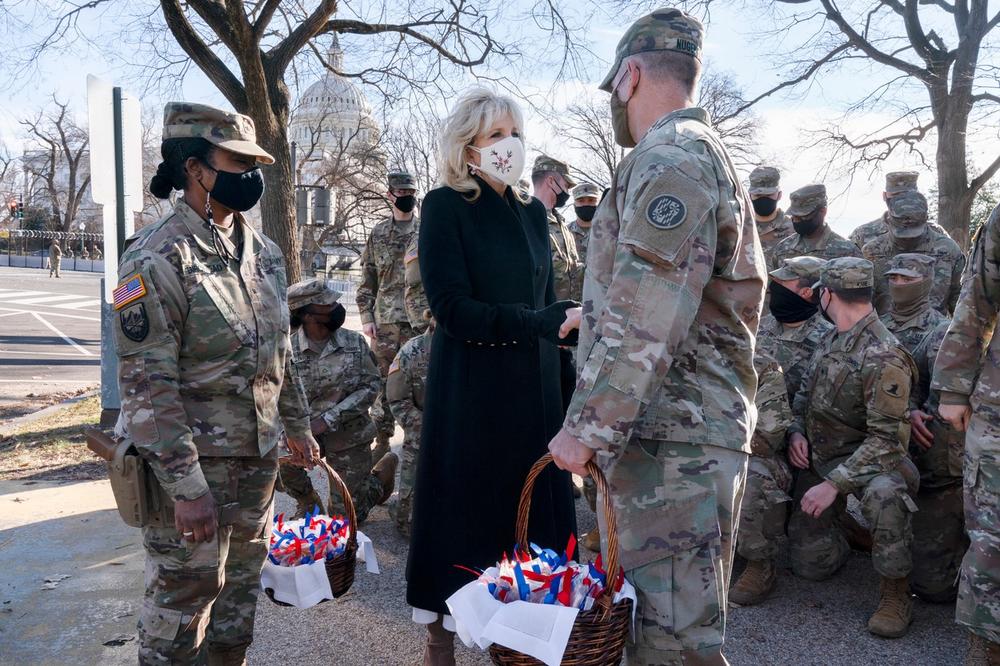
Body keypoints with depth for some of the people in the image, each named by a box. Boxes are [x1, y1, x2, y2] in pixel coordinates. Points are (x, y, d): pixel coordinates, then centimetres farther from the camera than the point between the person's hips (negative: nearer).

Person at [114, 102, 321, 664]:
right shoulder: (158, 258, -17)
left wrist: (298, 425, 17)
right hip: (194, 461, -7)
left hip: (259, 455, 7)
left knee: (242, 585, 20)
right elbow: (147, 384, -21)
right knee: (183, 597, 7)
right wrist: (186, 486, -23)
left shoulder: (264, 252, 6)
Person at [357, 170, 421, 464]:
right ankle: (382, 438, 17)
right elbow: (368, 278, 10)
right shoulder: (378, 233, 10)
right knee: (383, 380, 6)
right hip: (385, 319, 2)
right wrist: (366, 315, 2)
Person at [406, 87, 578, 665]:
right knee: (465, 507, 4)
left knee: (529, 506, 9)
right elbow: (453, 309, -16)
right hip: (470, 390, -5)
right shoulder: (446, 206, -7)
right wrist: (548, 324, -22)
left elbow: (548, 303, 13)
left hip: (533, 389, 5)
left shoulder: (533, 212, 11)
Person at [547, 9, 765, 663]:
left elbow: (643, 326, -23)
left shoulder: (669, 161, -14)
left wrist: (586, 426, -19)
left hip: (673, 440, -11)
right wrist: (596, 314, 29)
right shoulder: (708, 158, 21)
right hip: (678, 428, 11)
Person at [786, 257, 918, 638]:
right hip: (817, 457, 7)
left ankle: (896, 592, -20)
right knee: (811, 566, 7)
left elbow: (886, 437, -25)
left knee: (884, 493, -42)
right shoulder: (832, 341, 4)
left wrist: (835, 484, -29)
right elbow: (805, 395, 17)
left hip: (865, 460, -6)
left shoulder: (883, 357, -22)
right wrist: (796, 430, -3)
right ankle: (844, 525, 39)